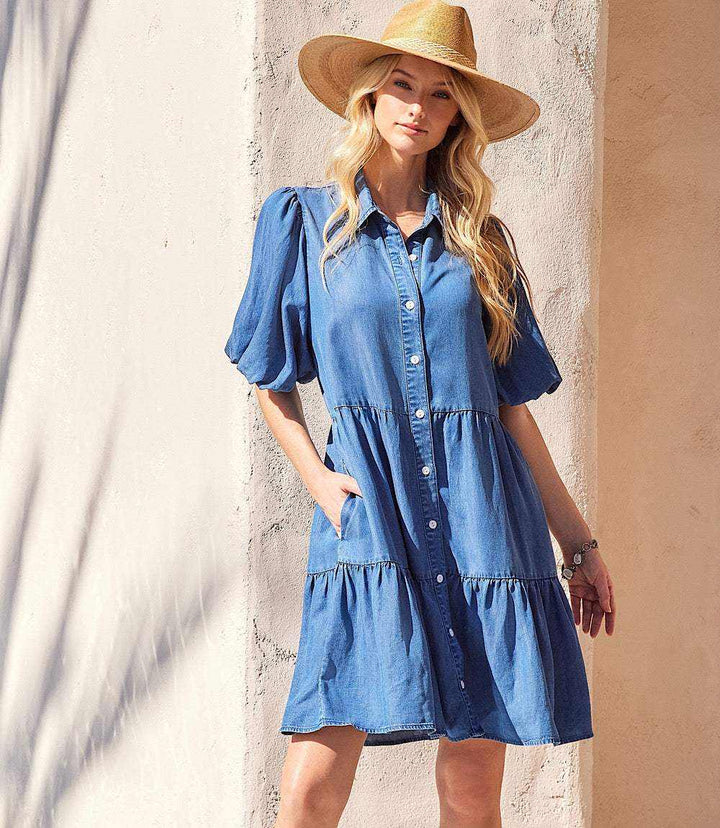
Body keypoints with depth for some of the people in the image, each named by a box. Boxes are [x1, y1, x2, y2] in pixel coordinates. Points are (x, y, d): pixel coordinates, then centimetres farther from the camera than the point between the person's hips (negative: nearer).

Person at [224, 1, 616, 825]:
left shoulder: (480, 239, 13)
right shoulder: (302, 218, 8)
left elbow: (514, 403, 14)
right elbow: (271, 382, 12)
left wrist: (577, 542, 12)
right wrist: (317, 477, -5)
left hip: (481, 514, 2)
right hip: (369, 511, -2)